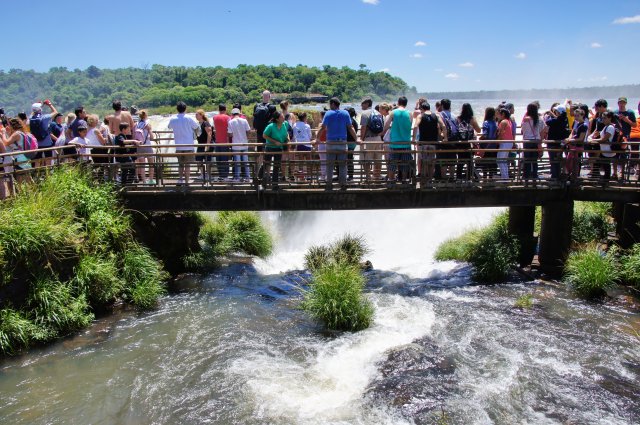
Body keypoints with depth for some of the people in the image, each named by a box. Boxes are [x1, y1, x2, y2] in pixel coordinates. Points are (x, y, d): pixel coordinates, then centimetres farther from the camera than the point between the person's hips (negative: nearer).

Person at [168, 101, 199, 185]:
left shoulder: (172, 120, 1)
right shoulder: (189, 119, -9)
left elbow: (170, 126, 20)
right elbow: (196, 127, 2)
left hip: (178, 146, 3)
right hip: (188, 146, -3)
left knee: (180, 164, 16)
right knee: (187, 165, 2)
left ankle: (180, 179, 8)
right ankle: (186, 182, 2)